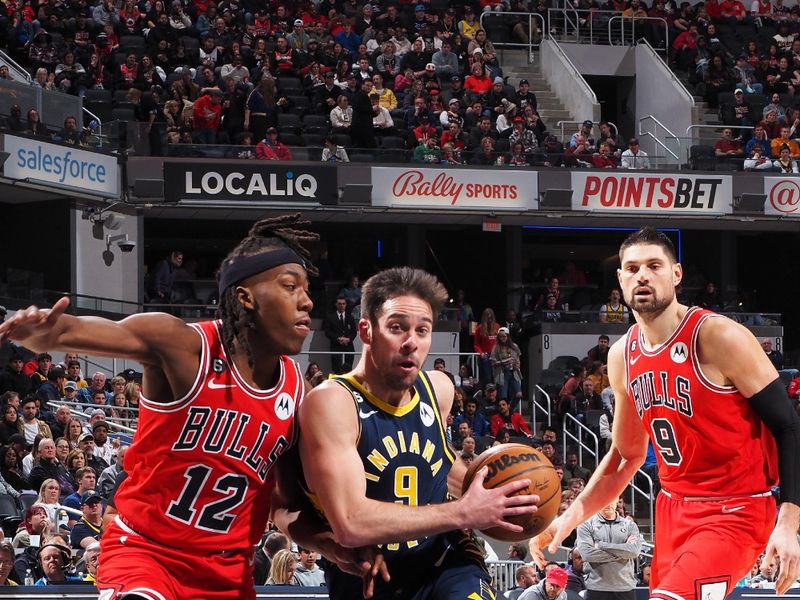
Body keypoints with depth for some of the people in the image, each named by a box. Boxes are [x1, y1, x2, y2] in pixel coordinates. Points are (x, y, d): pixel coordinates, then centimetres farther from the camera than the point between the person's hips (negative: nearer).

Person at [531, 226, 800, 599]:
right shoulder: (622, 357, 6)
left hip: (735, 513, -7)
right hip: (673, 509, 7)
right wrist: (571, 517, 8)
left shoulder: (719, 338, -16)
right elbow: (627, 455, 19)